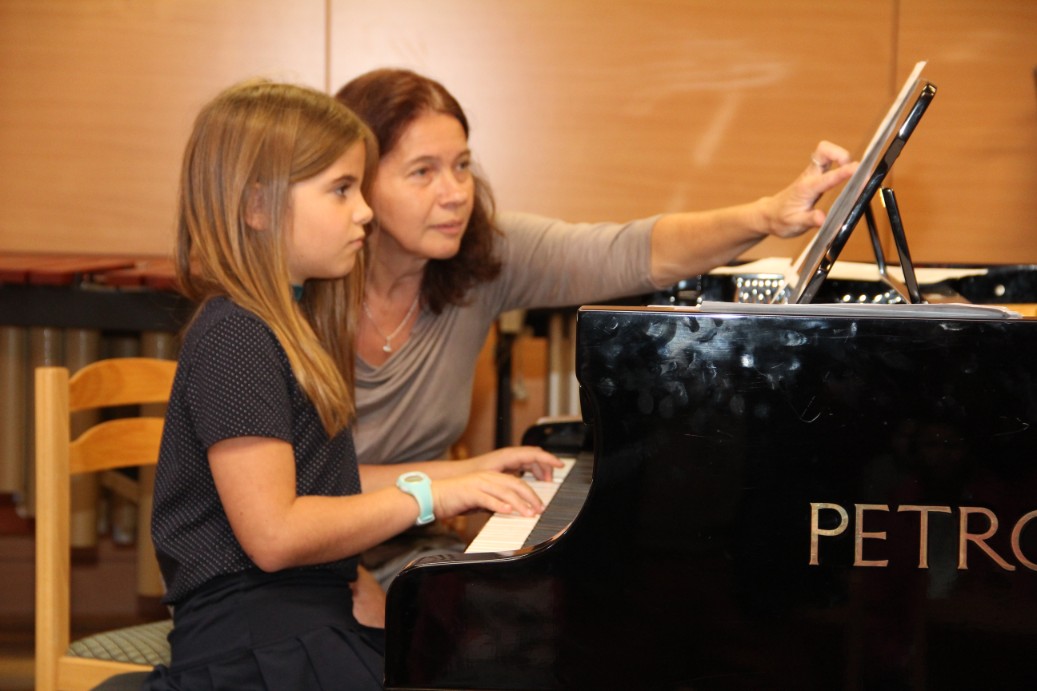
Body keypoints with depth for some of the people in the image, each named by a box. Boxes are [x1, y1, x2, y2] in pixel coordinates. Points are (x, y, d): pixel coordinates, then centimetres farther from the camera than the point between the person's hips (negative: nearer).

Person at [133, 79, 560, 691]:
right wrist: (427, 495, -14)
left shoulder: (293, 320, 16)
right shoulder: (235, 339, -15)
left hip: (315, 613, 9)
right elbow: (274, 534, -22)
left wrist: (464, 474, 16)